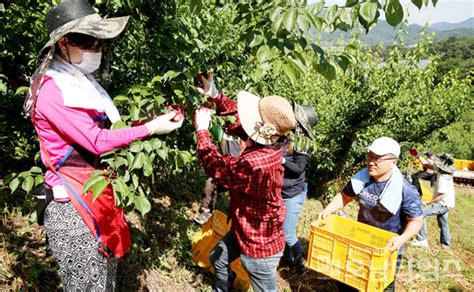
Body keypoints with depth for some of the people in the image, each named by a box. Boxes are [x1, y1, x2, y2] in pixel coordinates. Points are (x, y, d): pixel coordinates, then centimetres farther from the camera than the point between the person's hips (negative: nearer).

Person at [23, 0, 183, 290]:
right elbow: (97, 142, -21)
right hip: (72, 203, -8)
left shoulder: (81, 80, 10)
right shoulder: (52, 91, -17)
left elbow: (105, 128, 6)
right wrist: (151, 128, -18)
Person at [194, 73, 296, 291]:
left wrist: (202, 129, -12)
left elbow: (214, 165, -24)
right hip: (245, 230, 10)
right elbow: (237, 116, 2)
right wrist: (215, 95, -10)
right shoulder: (269, 142, -14)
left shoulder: (256, 164, -41)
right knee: (217, 259, 32)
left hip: (260, 245, -9)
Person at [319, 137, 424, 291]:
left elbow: (416, 221, -19)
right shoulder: (361, 178, -12)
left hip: (387, 247, -4)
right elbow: (345, 196, 3)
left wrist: (402, 238, -36)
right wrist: (328, 209, -12)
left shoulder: (406, 190, -25)